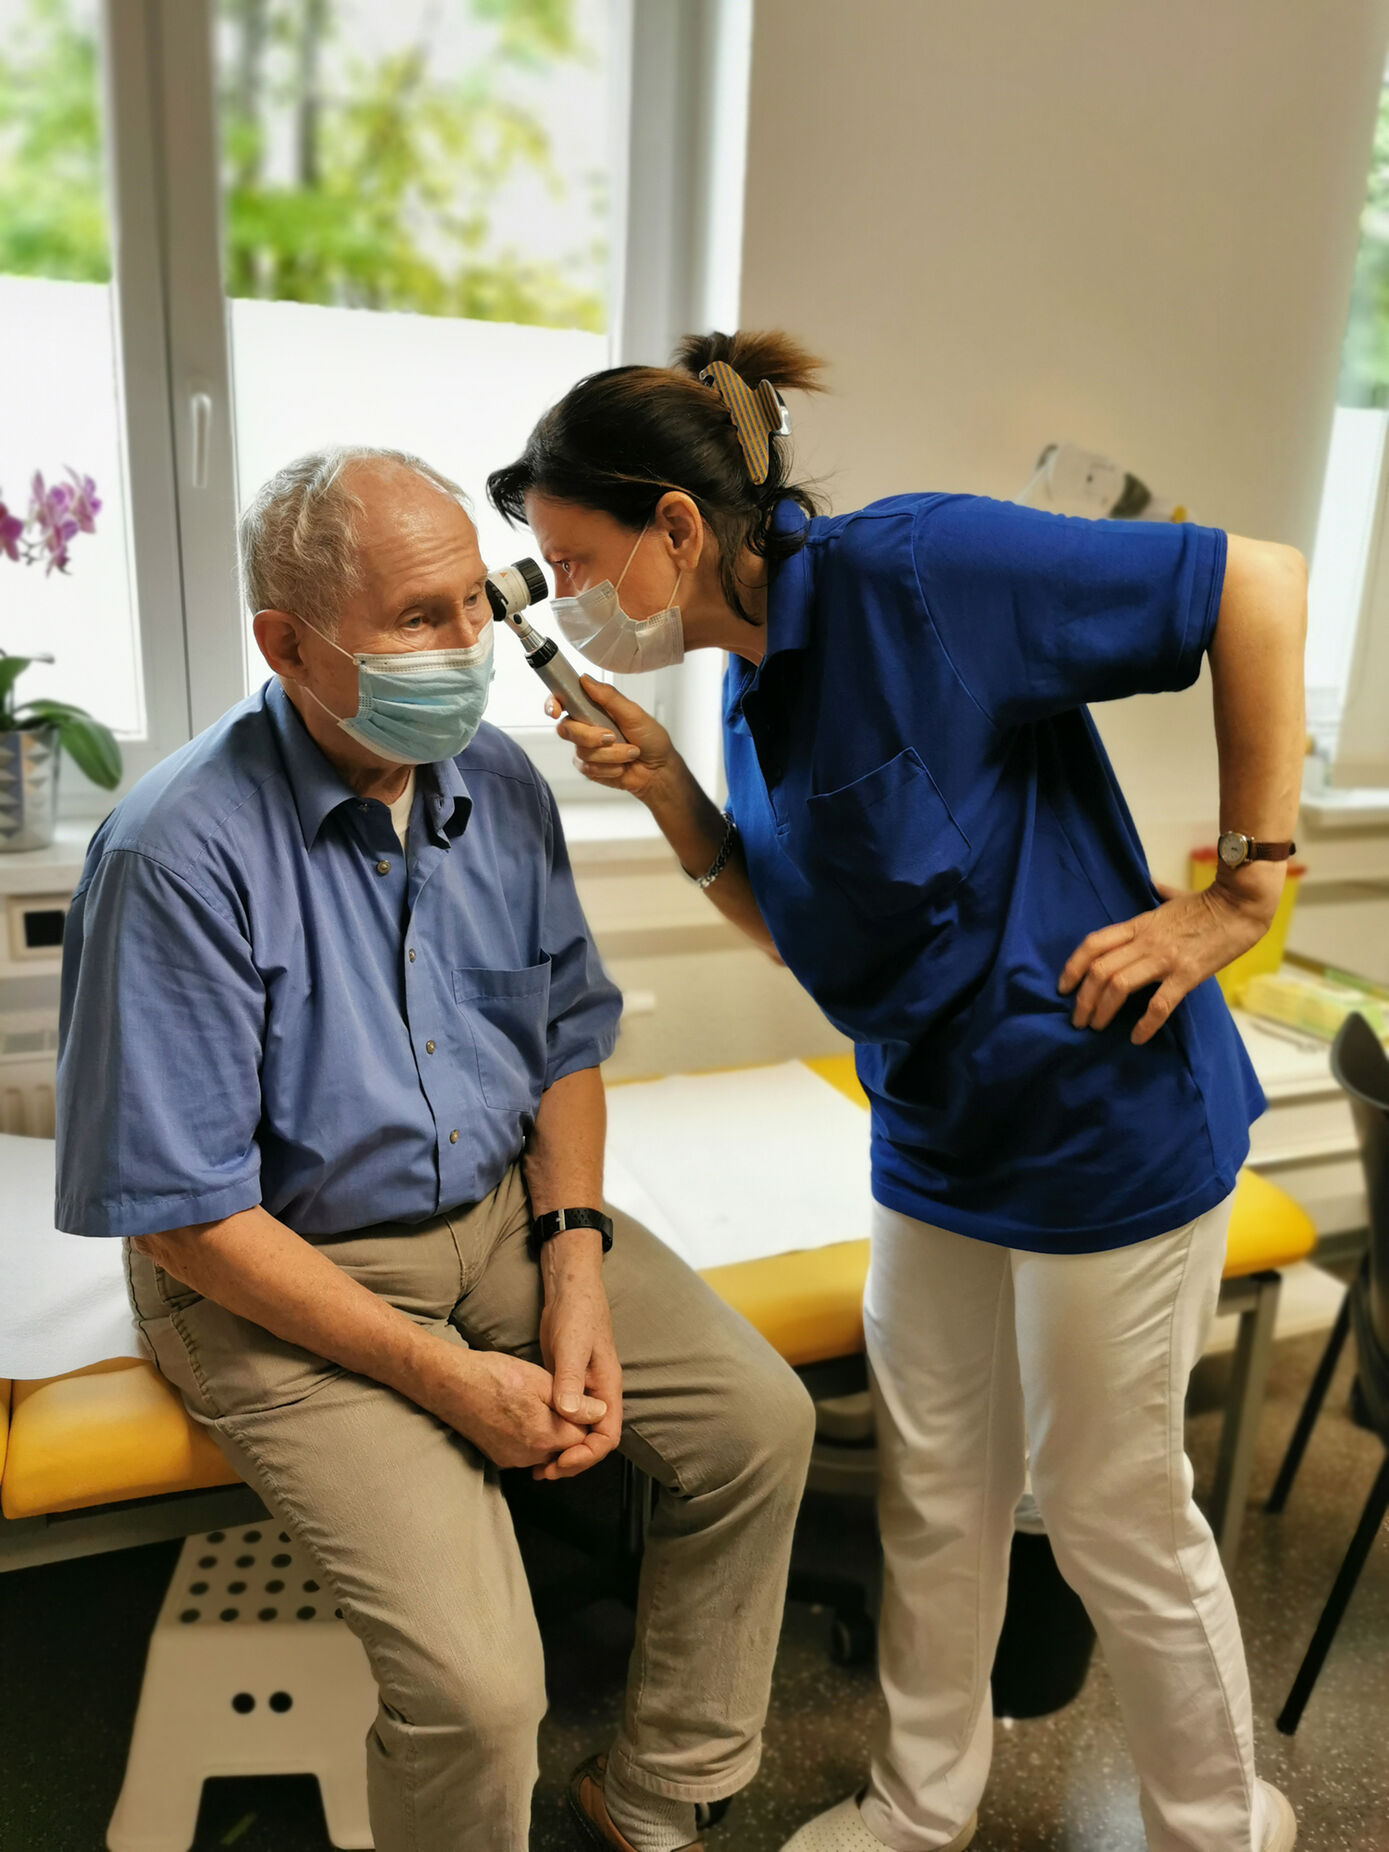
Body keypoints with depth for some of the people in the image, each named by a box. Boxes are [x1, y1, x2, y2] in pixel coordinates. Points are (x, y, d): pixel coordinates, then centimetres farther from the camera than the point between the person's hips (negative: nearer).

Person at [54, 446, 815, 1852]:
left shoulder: (498, 783, -3)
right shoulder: (180, 855, -23)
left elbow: (566, 1043, 6)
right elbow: (186, 1218, -19)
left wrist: (575, 1277, -7)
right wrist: (449, 1378, -18)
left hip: (506, 1211, 6)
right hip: (279, 1274, -6)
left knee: (758, 1423, 1)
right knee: (475, 1683, -18)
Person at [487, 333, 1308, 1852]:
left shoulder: (910, 571, -20)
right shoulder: (749, 686, 5)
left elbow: (1256, 585, -16)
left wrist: (1244, 887, -16)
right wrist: (669, 794, -3)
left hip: (1107, 1123, -7)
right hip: (937, 1140, 7)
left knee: (1115, 1514, 12)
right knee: (935, 1494, 20)